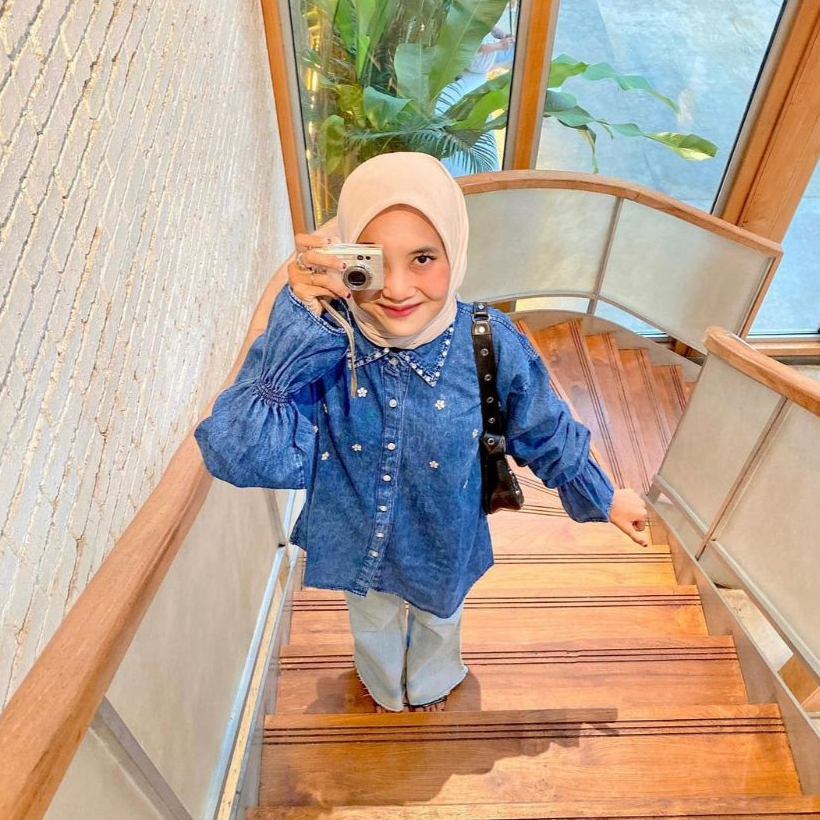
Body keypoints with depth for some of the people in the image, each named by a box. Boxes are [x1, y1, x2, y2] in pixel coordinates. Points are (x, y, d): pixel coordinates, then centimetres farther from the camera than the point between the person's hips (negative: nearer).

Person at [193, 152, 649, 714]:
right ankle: (385, 688, 71)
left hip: (444, 547, 0)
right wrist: (299, 324, -47)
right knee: (373, 622, 34)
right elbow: (242, 458, -42)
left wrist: (604, 498, 4)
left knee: (438, 620, 34)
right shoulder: (314, 342, -31)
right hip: (356, 541, 0)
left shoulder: (493, 346, -30)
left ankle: (432, 683, 72)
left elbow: (546, 435, -10)